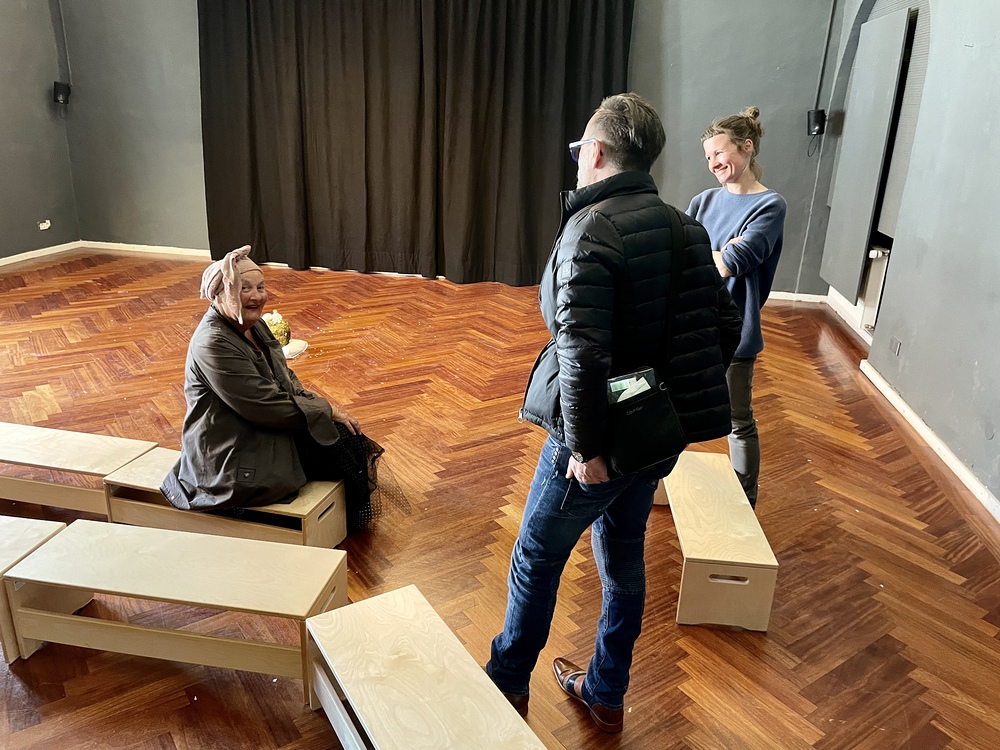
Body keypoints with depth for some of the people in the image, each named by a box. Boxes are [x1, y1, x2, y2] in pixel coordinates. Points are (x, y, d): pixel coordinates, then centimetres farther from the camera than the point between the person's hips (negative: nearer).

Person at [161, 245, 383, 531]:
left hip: (261, 429, 9)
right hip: (232, 456, -9)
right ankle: (354, 521, 16)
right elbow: (267, 407, -25)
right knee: (339, 445, -9)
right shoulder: (213, 344, -24)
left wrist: (325, 406, -5)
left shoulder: (254, 325, 5)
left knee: (348, 435, 0)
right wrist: (326, 410, -16)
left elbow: (287, 382, 11)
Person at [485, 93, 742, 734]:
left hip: (599, 440, -7)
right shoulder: (685, 228, 3)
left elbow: (582, 352, -30)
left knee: (537, 557, 14)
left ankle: (508, 681, 36)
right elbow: (726, 327, 7)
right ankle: (606, 694, 40)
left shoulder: (591, 230, -21)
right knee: (624, 561, 21)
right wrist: (681, 396, 12)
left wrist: (584, 446, -21)